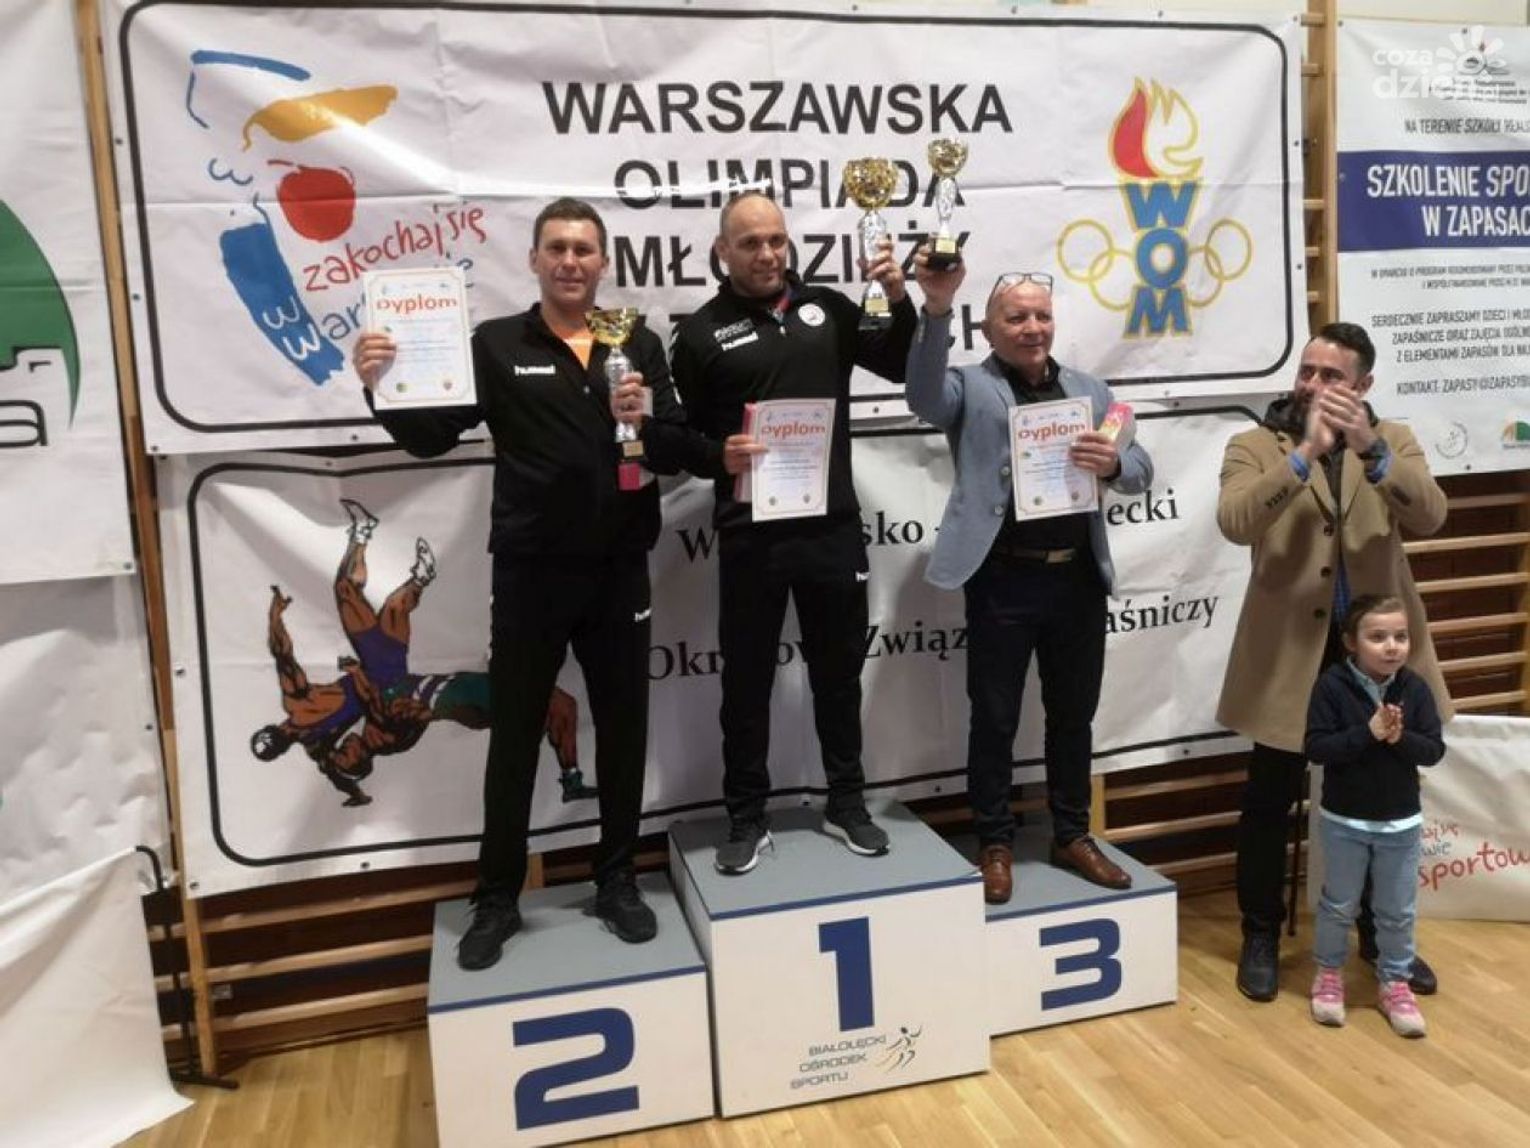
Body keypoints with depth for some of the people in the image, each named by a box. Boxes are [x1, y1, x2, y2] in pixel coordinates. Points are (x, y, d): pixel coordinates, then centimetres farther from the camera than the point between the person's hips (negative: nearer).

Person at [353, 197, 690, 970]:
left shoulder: (640, 345, 6)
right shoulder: (496, 345, 0)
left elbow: (679, 447, 1)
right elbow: (430, 436, -5)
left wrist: (640, 421, -18)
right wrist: (381, 387, -22)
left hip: (619, 573, 2)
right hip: (529, 576, -2)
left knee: (622, 730, 12)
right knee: (514, 738, 8)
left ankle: (617, 882, 30)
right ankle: (497, 900, 24)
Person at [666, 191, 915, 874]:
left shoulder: (827, 308, 8)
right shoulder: (702, 332, -1)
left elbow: (900, 367, 11)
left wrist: (899, 301, -4)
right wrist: (719, 457, -21)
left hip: (833, 526, 3)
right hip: (750, 534, -2)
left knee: (838, 669, 13)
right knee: (747, 678, 7)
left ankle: (846, 805, 29)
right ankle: (747, 819, 22)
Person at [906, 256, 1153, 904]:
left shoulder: (1091, 390, 14)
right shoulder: (970, 387, 1)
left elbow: (1141, 471, 8)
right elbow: (924, 397, -21)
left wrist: (1114, 465, -16)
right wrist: (936, 310, -34)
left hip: (1079, 579, 4)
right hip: (1003, 582, -4)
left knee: (1073, 715, 15)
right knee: (994, 720, 7)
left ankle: (1072, 837, 32)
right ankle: (995, 845, 22)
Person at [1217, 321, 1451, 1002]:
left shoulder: (1393, 441, 5)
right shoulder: (1255, 446, -3)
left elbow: (1430, 517, -13)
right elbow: (1234, 523, -21)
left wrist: (1370, 449, -26)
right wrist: (1306, 452, -26)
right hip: (1289, 653, -2)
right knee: (1269, 804, 7)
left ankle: (1383, 935, 35)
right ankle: (1261, 938, 25)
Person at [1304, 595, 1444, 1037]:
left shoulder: (1415, 688, -6)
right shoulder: (1332, 686, -15)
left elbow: (1434, 750, -6)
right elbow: (1316, 747, -18)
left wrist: (1401, 737, -25)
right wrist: (1368, 732, -28)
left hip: (1402, 822, 2)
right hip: (1344, 821, -2)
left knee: (1398, 911, 14)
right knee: (1338, 905, 13)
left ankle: (1395, 983, 31)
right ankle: (1329, 974, 31)